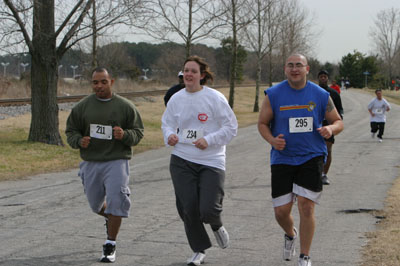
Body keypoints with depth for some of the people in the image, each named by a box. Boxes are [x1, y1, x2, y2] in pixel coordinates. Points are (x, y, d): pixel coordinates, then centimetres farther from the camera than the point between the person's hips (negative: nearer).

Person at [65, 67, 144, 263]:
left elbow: (138, 132, 3)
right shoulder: (82, 106, 3)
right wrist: (79, 141, -13)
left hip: (117, 160, -3)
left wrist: (125, 135, -20)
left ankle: (110, 246, -2)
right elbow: (71, 131, 9)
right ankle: (109, 217, 50)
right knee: (96, 204, 13)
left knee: (115, 202, -15)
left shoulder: (125, 106, -1)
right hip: (91, 162, 3)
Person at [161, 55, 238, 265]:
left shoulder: (215, 98, -7)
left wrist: (208, 140, -16)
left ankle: (216, 225, 28)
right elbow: (167, 122, 19)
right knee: (187, 207, -1)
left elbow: (231, 127, -5)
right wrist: (169, 135, -3)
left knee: (208, 209, -12)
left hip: (211, 162, -3)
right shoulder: (176, 98, 6)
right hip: (181, 161, 3)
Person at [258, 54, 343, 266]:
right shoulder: (273, 95, -1)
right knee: (281, 211, 0)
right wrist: (272, 140, -15)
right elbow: (262, 123, 6)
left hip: (311, 158, -1)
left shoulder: (320, 95, 0)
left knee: (306, 206, -11)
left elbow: (338, 121, 9)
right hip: (282, 159, 1)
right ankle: (290, 234, 38)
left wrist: (330, 129, -15)